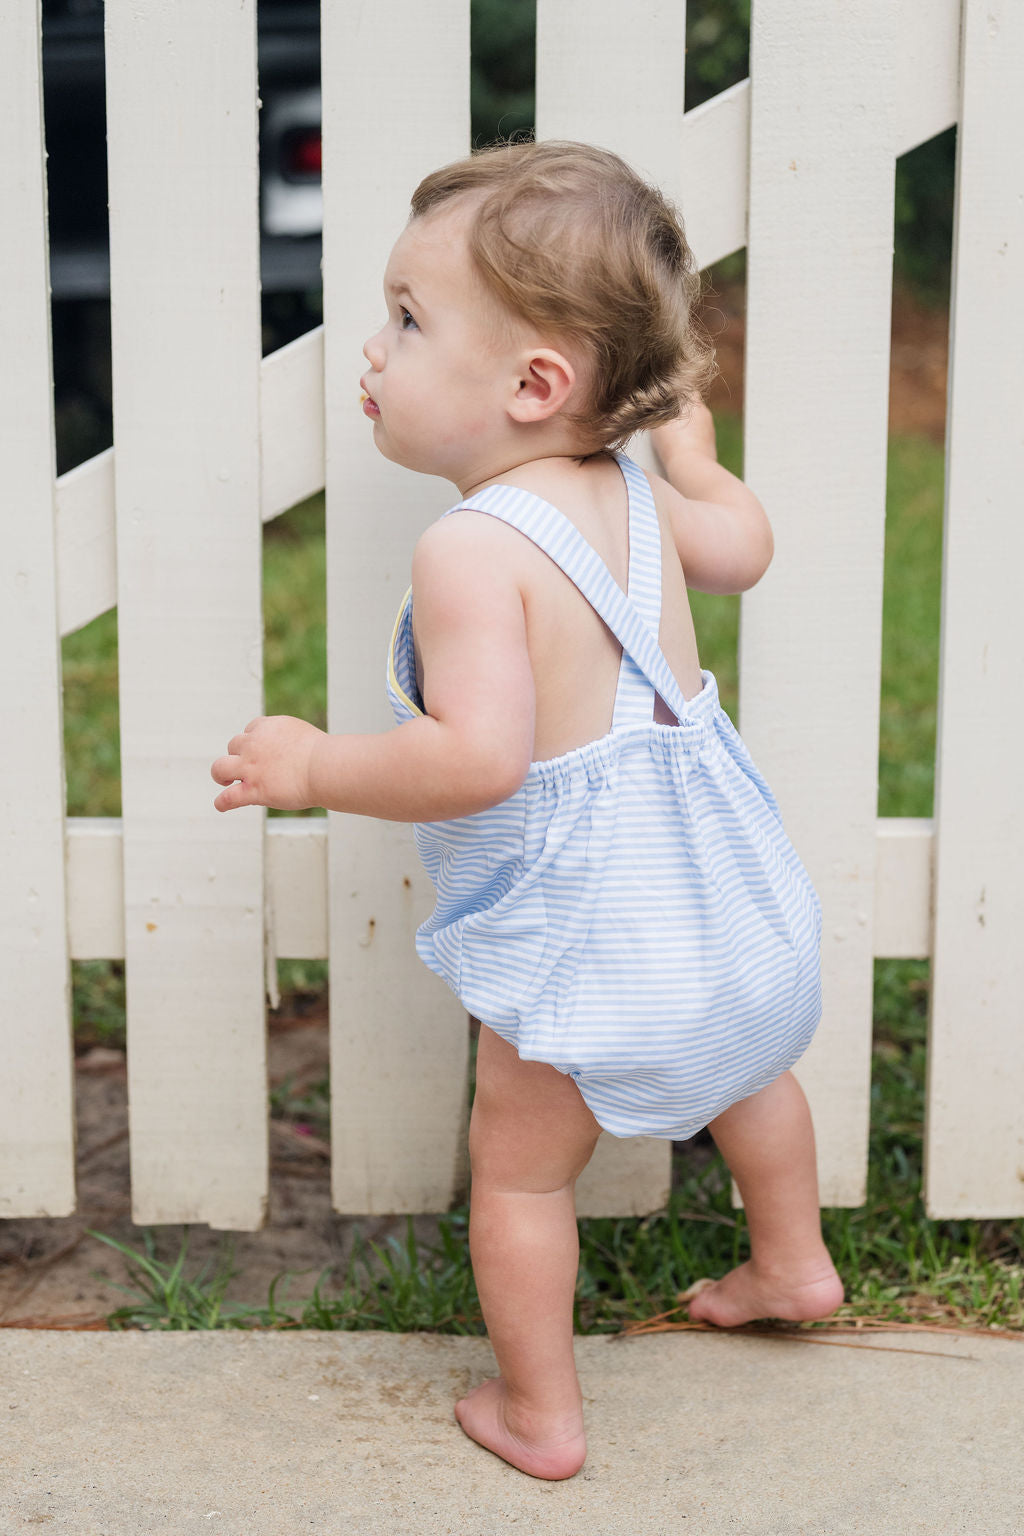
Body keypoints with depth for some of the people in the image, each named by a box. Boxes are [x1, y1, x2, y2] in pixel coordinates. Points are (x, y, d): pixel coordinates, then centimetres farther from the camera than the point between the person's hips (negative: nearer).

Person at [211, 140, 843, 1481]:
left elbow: (477, 758, -34)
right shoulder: (634, 497, 0)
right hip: (723, 886, 8)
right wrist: (688, 443, 34)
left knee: (519, 1170, 13)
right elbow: (743, 548, 20)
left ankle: (538, 1416, 27)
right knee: (744, 1063, 34)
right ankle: (793, 1262, 54)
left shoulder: (472, 547, -25)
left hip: (591, 938, -8)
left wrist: (312, 768, -21)